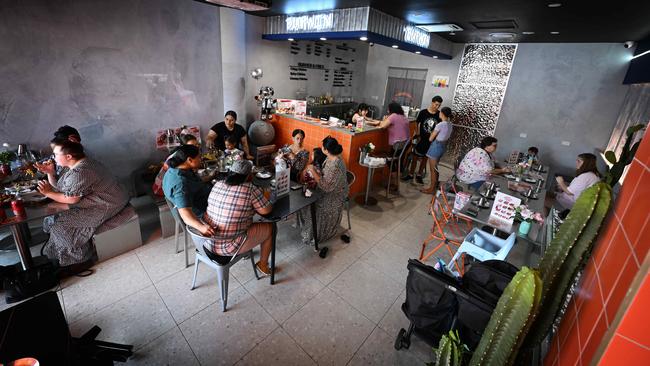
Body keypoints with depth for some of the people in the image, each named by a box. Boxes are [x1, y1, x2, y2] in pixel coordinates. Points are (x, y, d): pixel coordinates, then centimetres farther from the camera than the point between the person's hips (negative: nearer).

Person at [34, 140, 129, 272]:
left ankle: (81, 260, 4)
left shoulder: (80, 172, -23)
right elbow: (58, 187, 18)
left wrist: (48, 193, -9)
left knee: (60, 224, -9)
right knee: (54, 217, 16)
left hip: (106, 207, -11)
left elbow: (71, 199, -22)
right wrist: (50, 172, 4)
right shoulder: (75, 166, 11)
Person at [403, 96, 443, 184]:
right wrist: (418, 136, -9)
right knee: (416, 157, 5)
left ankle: (419, 175, 25)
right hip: (422, 139, -2)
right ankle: (410, 174, 17)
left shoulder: (439, 115, -4)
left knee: (425, 158, 12)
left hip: (432, 141, 2)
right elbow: (418, 125, -3)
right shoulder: (423, 112, -8)